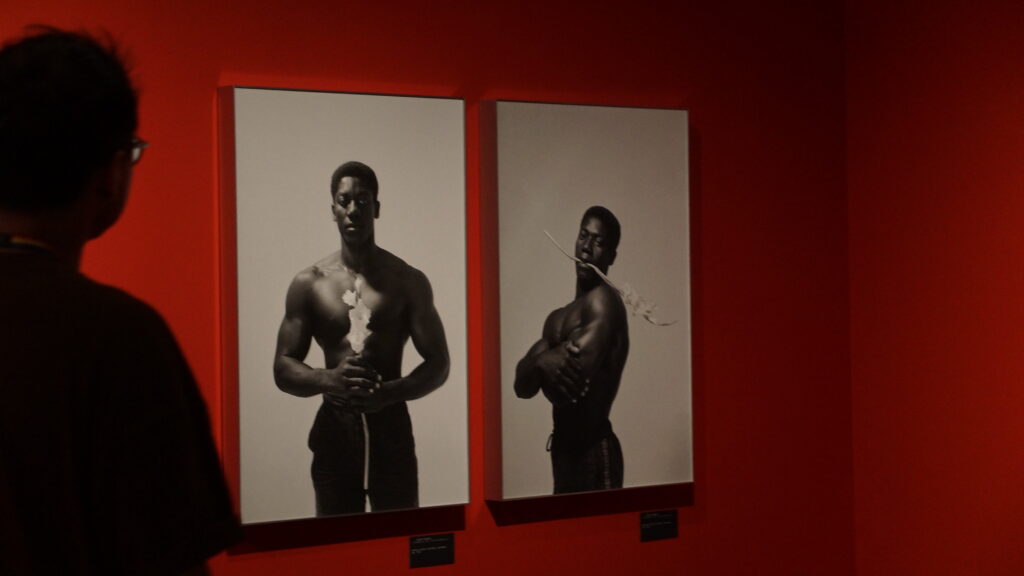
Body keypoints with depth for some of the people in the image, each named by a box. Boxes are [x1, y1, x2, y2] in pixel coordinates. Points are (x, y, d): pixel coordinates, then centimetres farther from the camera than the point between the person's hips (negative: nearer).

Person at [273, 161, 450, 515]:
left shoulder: (409, 282, 1)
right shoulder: (309, 284, 2)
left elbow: (438, 364, 1)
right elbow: (283, 369, 2)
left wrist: (391, 392, -19)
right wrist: (328, 379, -20)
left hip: (391, 427, 0)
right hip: (334, 429, 1)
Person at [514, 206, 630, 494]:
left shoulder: (603, 301, -9)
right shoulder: (558, 319, 18)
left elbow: (569, 387, -20)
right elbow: (522, 385, 5)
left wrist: (544, 362, -3)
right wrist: (543, 362, -13)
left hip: (594, 451, -8)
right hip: (564, 450, 8)